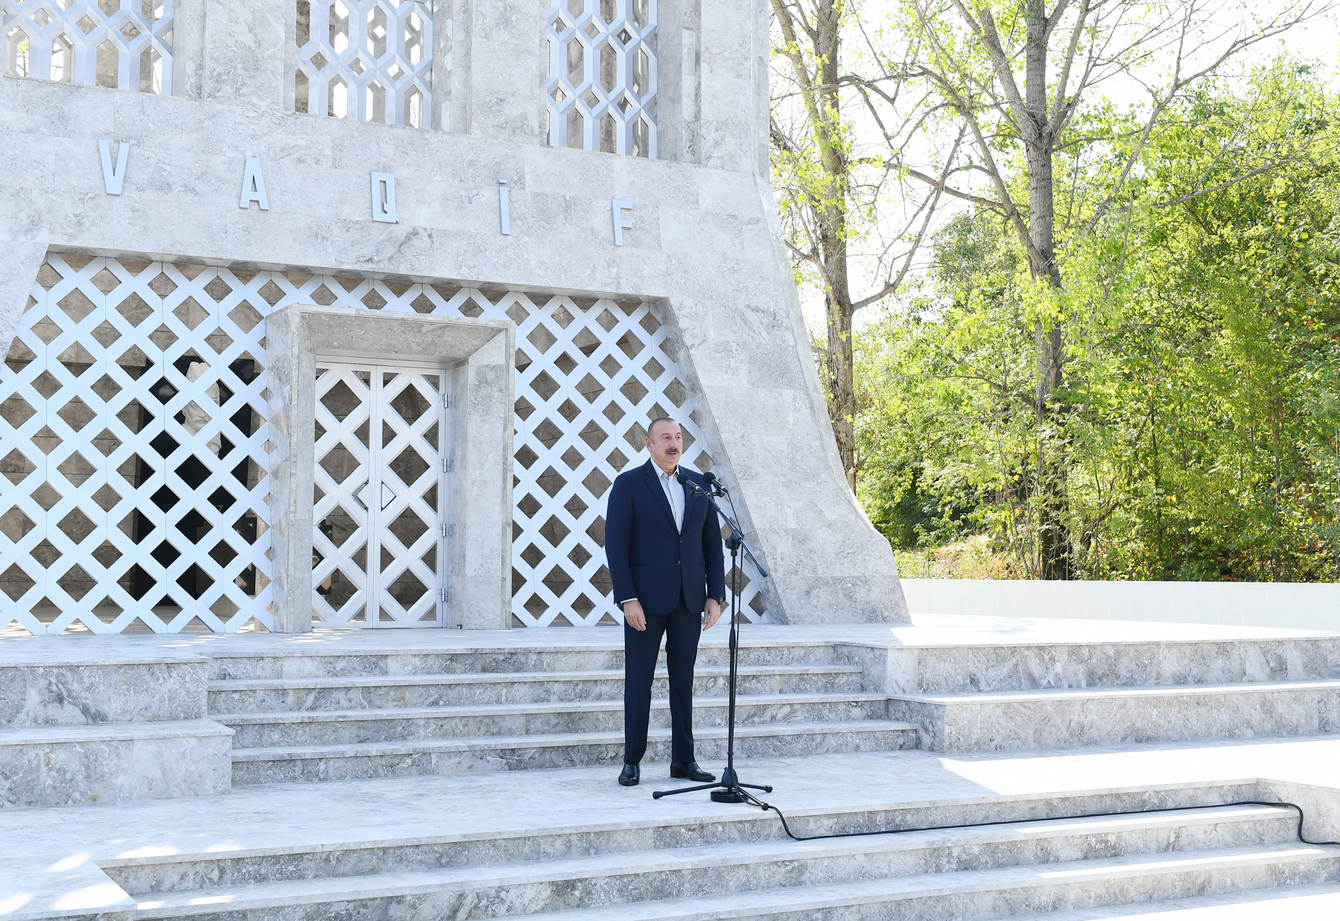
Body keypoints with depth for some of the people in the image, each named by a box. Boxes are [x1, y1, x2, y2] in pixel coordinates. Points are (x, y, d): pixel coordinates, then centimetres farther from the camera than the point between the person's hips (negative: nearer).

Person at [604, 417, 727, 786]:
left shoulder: (699, 484, 9)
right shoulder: (628, 483, -4)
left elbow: (713, 543, 10)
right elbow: (616, 545, -8)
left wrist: (715, 596, 3)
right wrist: (627, 599, -14)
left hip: (689, 599, 4)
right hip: (646, 599, -4)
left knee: (683, 682, 9)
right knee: (638, 682, 2)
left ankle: (683, 759, 17)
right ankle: (632, 762, 10)